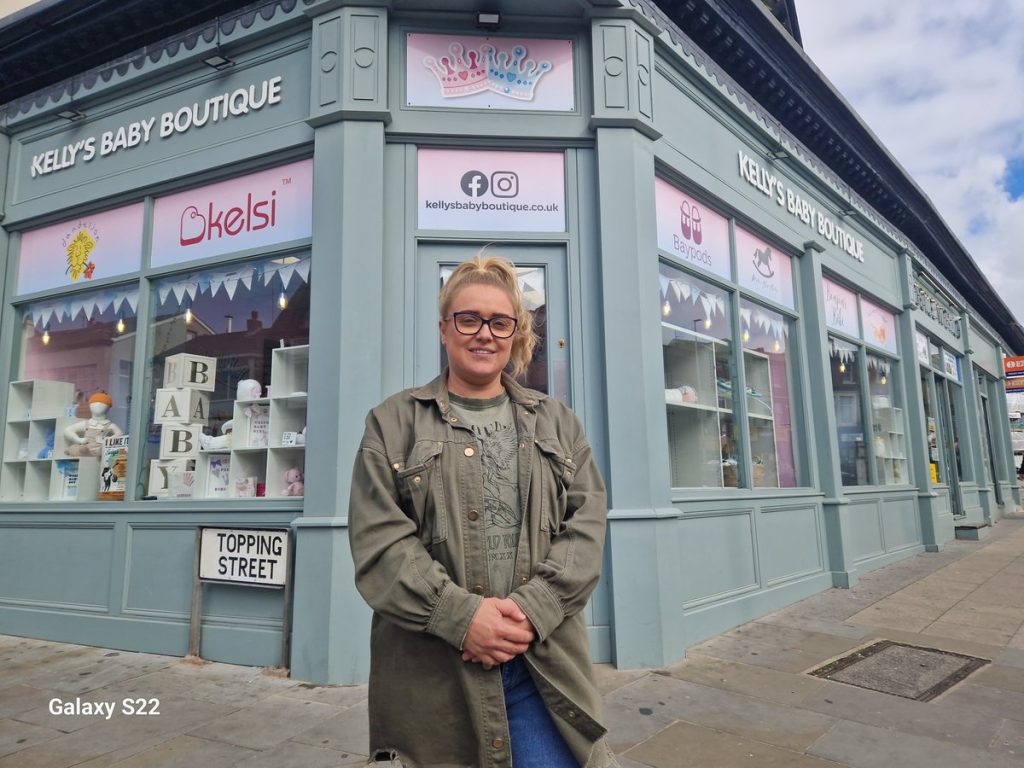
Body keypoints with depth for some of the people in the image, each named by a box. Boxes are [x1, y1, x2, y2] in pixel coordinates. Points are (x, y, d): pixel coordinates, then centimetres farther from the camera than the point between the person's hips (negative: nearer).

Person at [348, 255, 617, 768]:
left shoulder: (556, 423, 12)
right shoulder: (393, 423, 5)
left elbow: (587, 522, 3)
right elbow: (377, 541, -4)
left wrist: (532, 608, -12)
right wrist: (461, 615, -16)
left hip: (545, 660, 2)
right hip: (431, 665, -1)